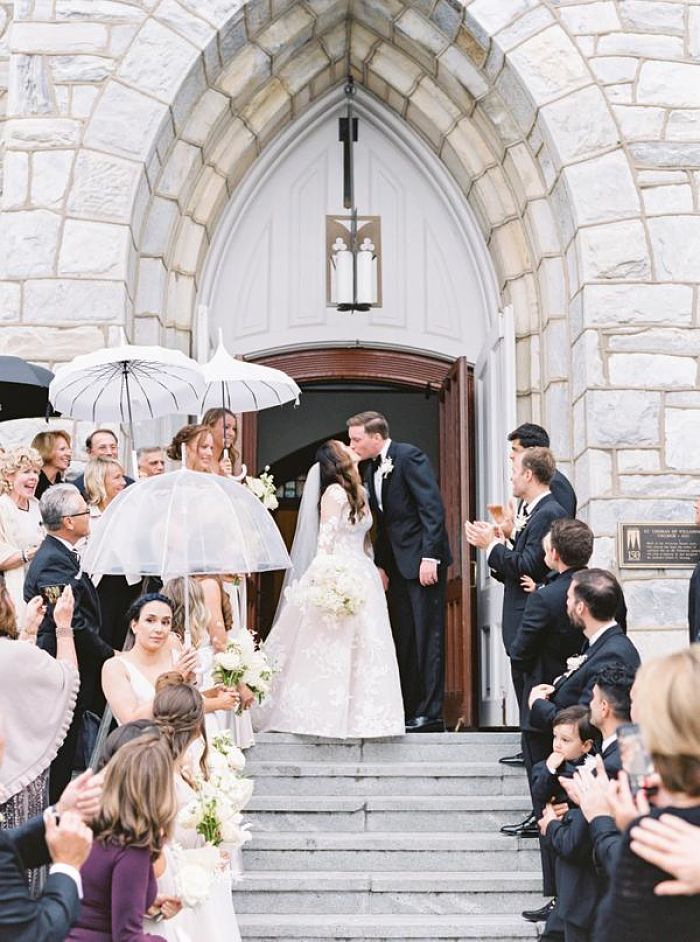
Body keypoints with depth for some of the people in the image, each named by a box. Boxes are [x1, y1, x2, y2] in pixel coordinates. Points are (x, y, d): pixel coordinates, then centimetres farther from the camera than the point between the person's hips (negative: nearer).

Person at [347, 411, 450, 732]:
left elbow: (433, 507, -17)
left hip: (423, 560, -8)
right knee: (403, 639, 9)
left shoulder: (409, 456, -11)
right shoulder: (371, 469, 13)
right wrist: (380, 564, 14)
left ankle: (430, 714, -3)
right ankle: (408, 710, 15)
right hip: (397, 564, 8)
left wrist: (429, 557, -21)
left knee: (427, 637, -5)